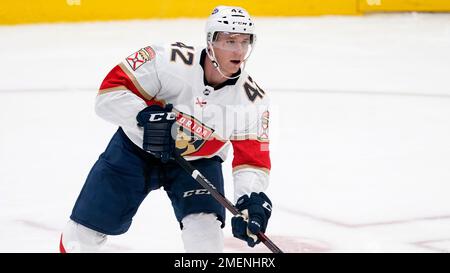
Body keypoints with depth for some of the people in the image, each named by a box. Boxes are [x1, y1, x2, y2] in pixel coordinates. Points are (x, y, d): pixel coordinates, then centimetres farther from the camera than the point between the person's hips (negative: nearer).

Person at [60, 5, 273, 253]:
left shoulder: (253, 100, -19)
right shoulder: (170, 61, -30)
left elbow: (253, 156, -16)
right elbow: (110, 91, -27)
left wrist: (252, 199, -33)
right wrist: (144, 116, -43)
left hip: (198, 161, 1)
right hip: (136, 147, -1)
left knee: (205, 230, -24)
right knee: (86, 231, 4)